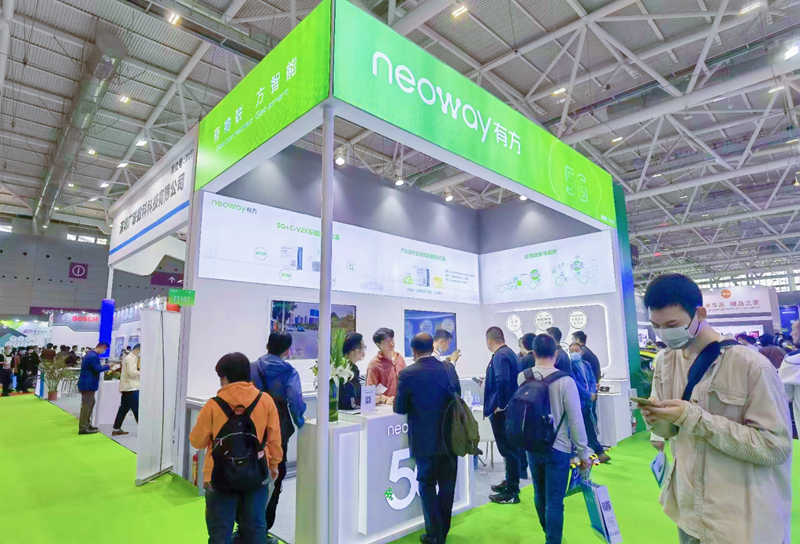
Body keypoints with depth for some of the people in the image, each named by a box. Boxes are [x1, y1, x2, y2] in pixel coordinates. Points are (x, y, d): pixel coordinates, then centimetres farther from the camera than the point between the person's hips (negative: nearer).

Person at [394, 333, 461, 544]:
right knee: (447, 485, 18)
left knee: (427, 485, 13)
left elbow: (399, 408, -10)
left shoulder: (407, 374, -16)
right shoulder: (449, 369, -5)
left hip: (425, 441, -4)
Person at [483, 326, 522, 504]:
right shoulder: (510, 353, 11)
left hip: (501, 411, -10)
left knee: (508, 450, 0)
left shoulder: (499, 356, -20)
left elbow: (502, 381, -34)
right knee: (512, 448, 20)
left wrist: (500, 404, -23)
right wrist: (487, 384, 27)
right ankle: (510, 483, 36)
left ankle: (511, 493, 12)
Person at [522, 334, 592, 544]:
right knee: (554, 501, 6)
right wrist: (583, 452, -1)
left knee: (539, 494, 21)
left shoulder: (523, 378, -10)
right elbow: (576, 421, -12)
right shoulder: (565, 381, -18)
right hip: (558, 448, -4)